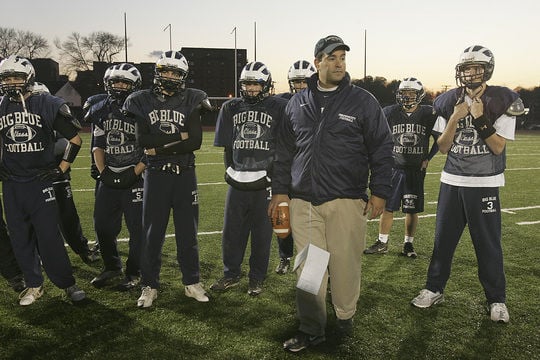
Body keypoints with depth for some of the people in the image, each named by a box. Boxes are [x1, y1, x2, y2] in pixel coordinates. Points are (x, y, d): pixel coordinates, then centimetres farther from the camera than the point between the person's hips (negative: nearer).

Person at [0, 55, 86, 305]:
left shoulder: (47, 105, -6)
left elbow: (76, 139, 1)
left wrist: (62, 168, -3)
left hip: (41, 181, -4)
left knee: (49, 238, -3)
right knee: (20, 239, 10)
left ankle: (68, 284, 12)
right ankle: (33, 285, 25)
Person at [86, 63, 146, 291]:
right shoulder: (100, 111, 8)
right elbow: (98, 145, 13)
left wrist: (134, 172, -15)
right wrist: (102, 171, 0)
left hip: (135, 178, -5)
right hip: (108, 177, 6)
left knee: (137, 228, 2)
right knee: (102, 226, 12)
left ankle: (133, 273, 19)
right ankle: (112, 267, 31)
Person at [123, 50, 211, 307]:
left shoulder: (191, 101, 0)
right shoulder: (142, 101, 2)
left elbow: (196, 142, -10)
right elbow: (142, 140, -10)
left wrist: (160, 147, -12)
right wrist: (178, 136, -12)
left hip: (185, 173, 0)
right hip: (155, 174, 0)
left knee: (187, 231, 8)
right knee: (152, 232, 6)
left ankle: (192, 283, 22)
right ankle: (149, 286, 18)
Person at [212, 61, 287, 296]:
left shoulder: (278, 108, -2)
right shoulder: (231, 108, 9)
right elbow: (226, 145, 12)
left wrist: (271, 175, -6)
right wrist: (231, 170, 5)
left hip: (264, 182, -3)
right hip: (238, 180, 3)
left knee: (262, 234, 8)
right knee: (231, 232, 12)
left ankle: (257, 279, 22)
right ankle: (231, 274, 28)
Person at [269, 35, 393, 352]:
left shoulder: (363, 101, 2)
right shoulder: (297, 104, 11)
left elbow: (381, 150, 2)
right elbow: (285, 152, 15)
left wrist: (379, 192, -2)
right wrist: (280, 190, 10)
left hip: (346, 201, -2)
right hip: (303, 200, 3)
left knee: (345, 263, 4)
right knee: (307, 267, 5)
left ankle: (345, 315, 28)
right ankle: (311, 329, 18)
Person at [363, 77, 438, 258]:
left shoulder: (428, 114, -3)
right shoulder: (390, 112, -3)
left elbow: (439, 140, 9)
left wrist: (428, 158, 3)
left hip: (416, 170, 0)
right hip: (394, 167, 0)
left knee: (412, 210, 7)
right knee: (387, 207, 4)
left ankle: (408, 244, 21)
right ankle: (382, 243, 17)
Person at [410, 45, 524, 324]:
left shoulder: (502, 102, -5)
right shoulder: (450, 102, 4)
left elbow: (498, 147, -10)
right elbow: (443, 147, 2)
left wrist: (480, 118, -19)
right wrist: (454, 119, -12)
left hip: (485, 184, -3)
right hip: (452, 181, 3)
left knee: (488, 244, 3)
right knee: (443, 239, 10)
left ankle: (496, 299, 19)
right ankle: (434, 289, 25)